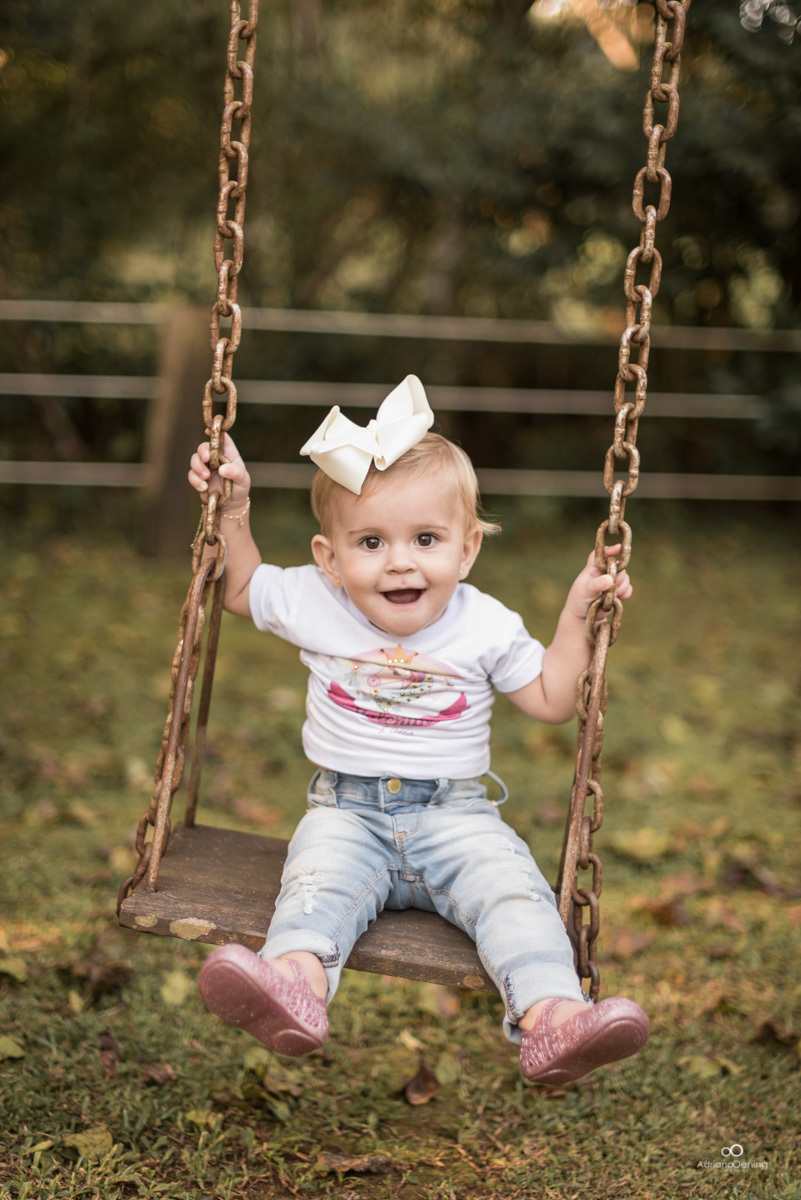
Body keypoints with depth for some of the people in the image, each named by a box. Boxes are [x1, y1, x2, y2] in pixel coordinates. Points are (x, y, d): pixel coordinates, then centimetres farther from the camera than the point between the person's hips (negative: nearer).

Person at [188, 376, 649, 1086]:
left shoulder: (487, 625, 1)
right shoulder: (311, 603, 3)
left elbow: (551, 701, 11)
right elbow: (240, 588, 22)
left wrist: (578, 616, 1)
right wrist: (234, 510, 11)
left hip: (455, 812, 0)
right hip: (347, 810, 0)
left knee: (513, 886, -28)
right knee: (318, 879, -33)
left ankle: (553, 1017, -45)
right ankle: (297, 984, -59)